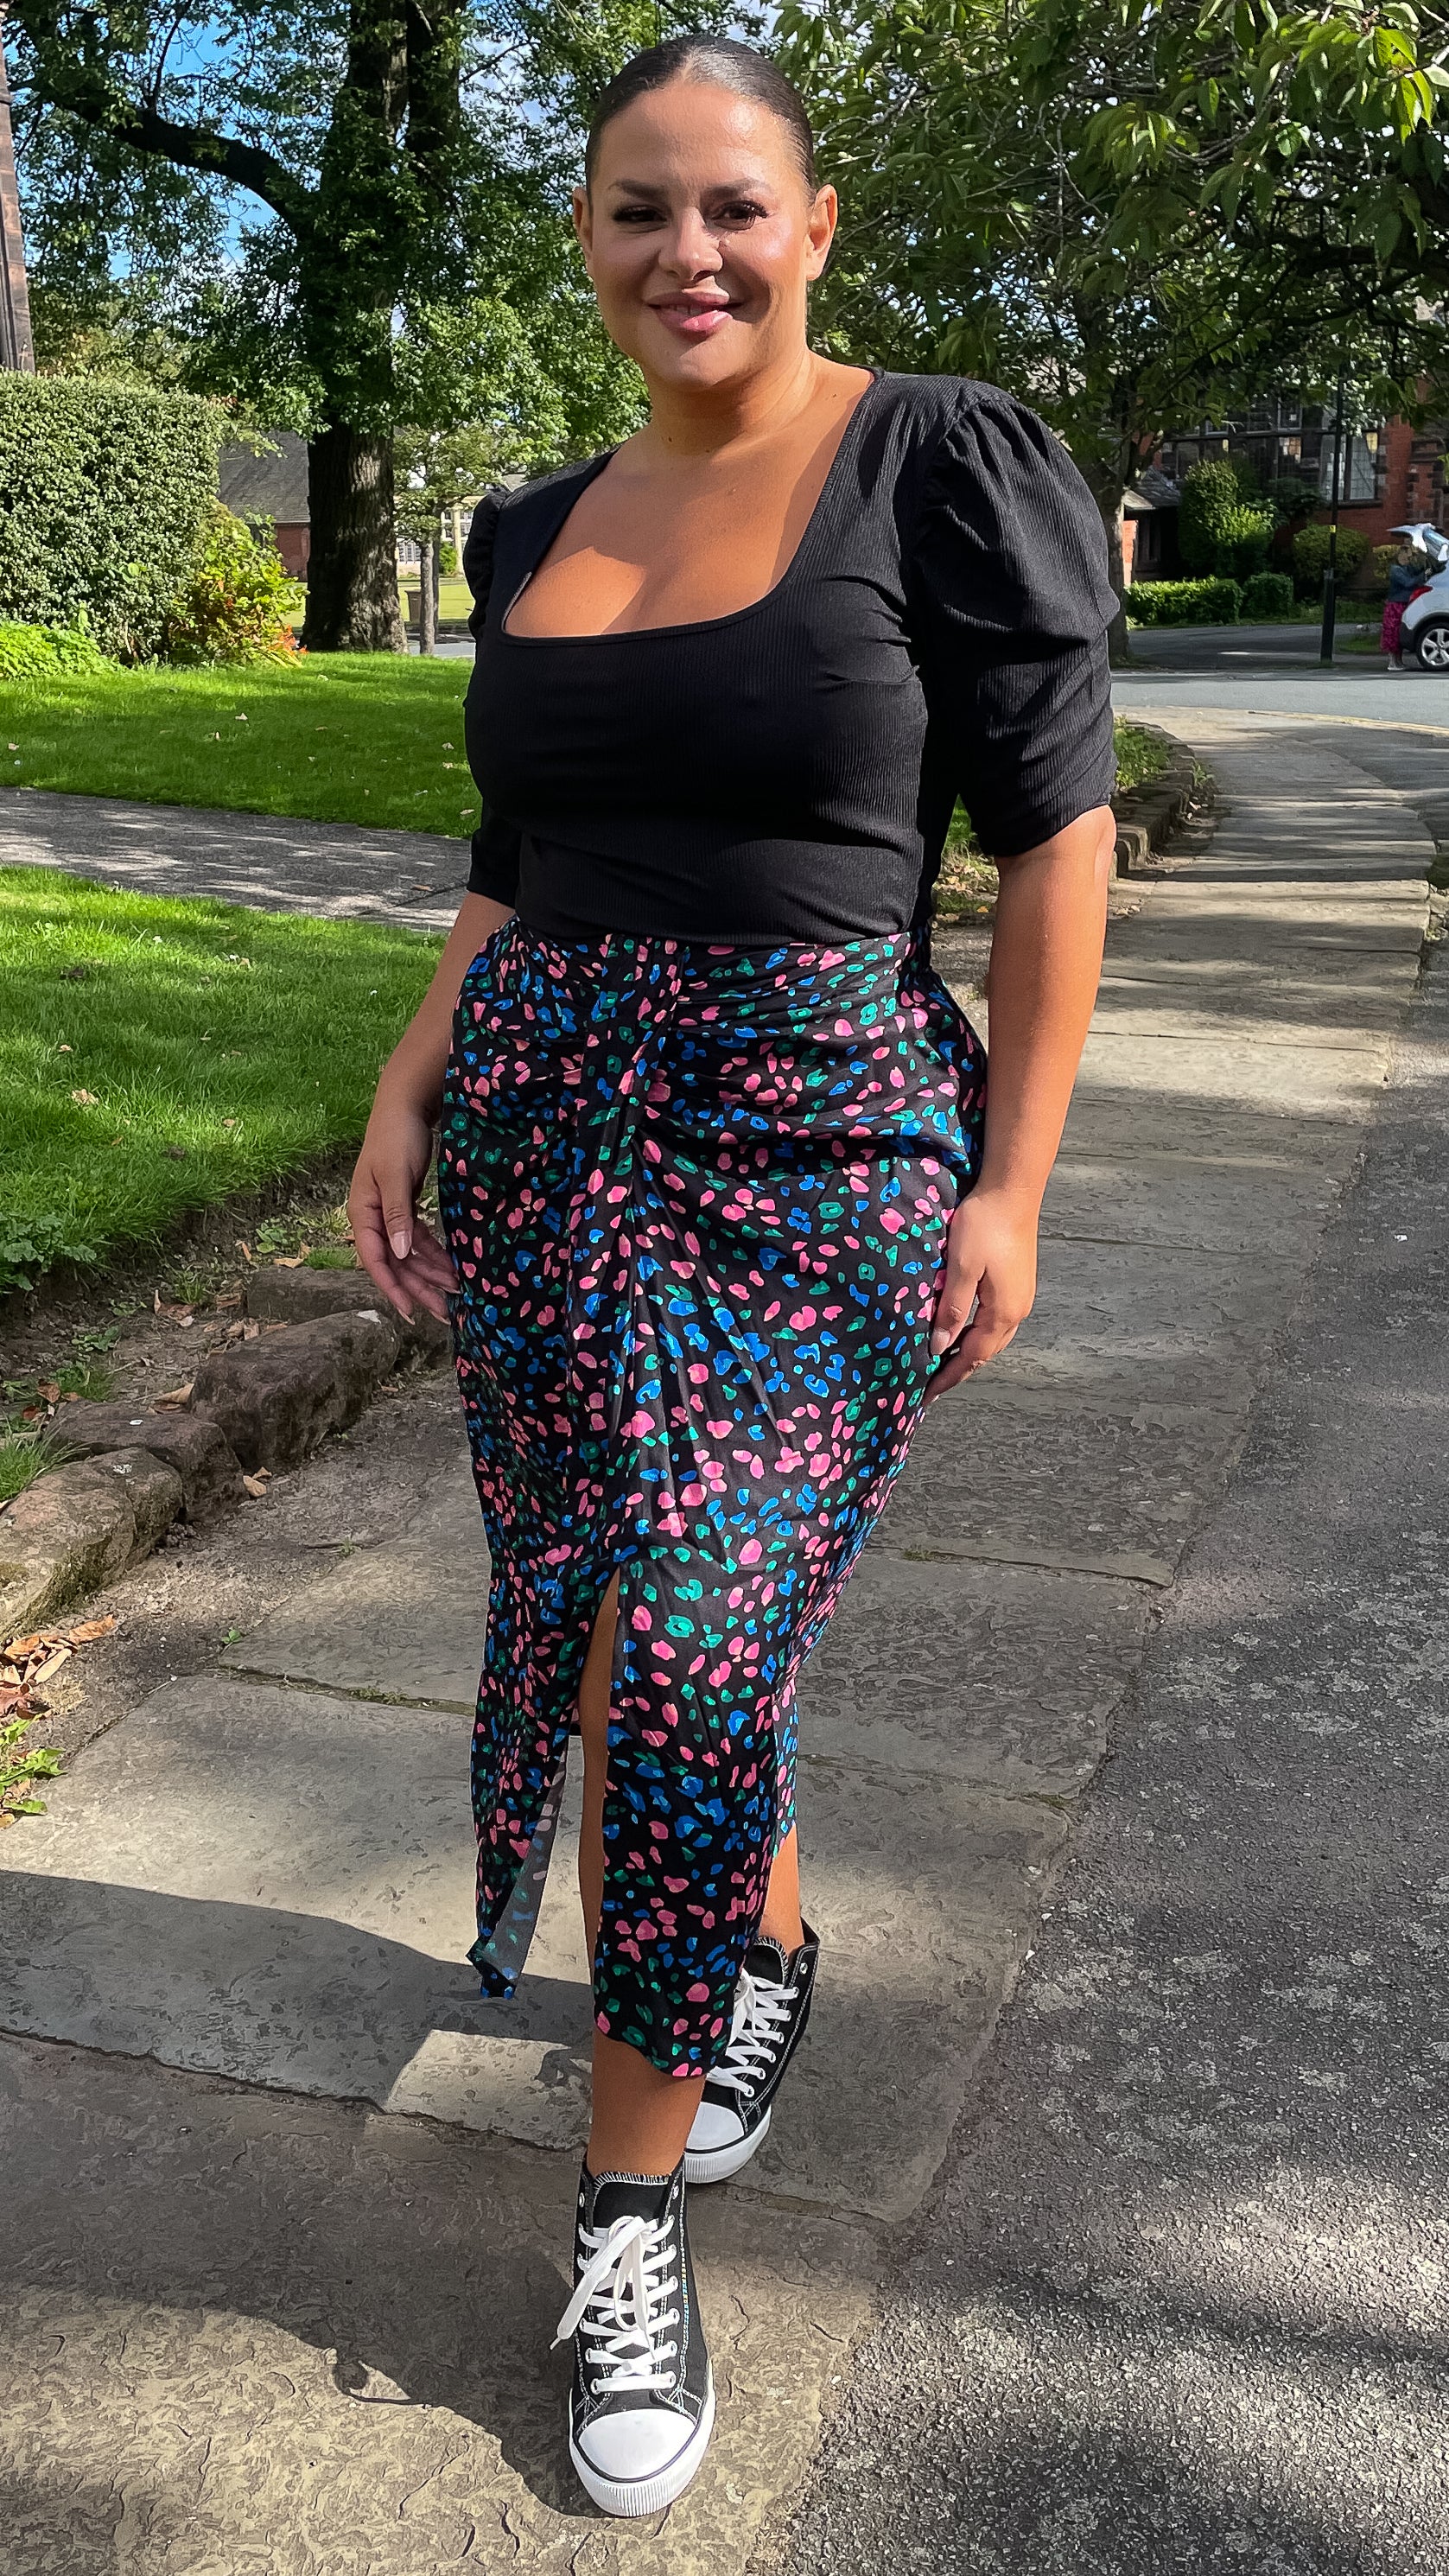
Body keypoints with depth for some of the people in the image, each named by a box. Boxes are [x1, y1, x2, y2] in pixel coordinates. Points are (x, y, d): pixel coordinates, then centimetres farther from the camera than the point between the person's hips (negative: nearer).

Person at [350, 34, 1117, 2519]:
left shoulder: (949, 463, -5)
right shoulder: (540, 532, 12)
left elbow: (1059, 830, -5)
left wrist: (1010, 1181, -9)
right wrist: (409, 1101, 4)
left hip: (821, 1152, -5)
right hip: (548, 1139, 6)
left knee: (686, 1655, -11)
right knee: (616, 1631, 12)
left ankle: (629, 2218, 9)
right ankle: (769, 1951, 42)